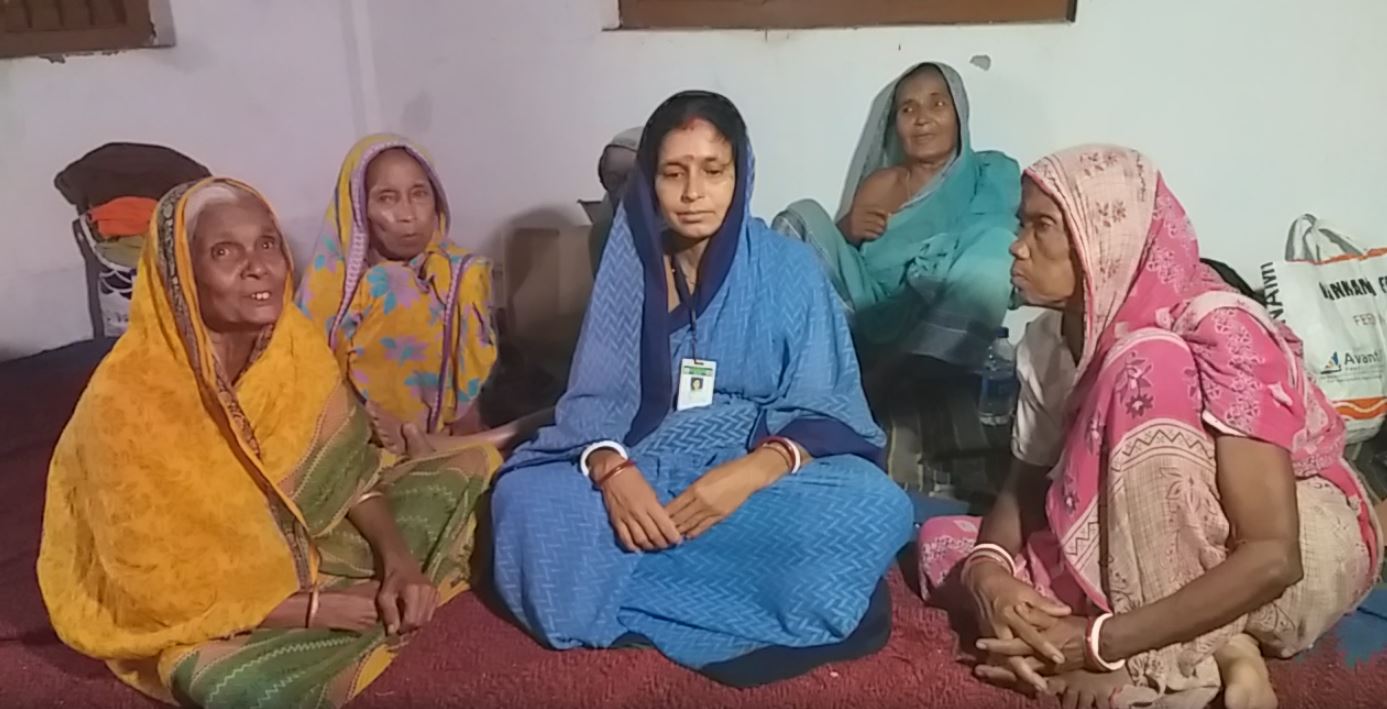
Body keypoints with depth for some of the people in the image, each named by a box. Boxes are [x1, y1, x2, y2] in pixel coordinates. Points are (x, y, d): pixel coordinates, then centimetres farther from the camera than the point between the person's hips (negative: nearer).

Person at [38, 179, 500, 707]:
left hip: (293, 541, 5)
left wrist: (399, 558, -20)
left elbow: (349, 469, -3)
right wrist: (319, 607, -27)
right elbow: (161, 588, -24)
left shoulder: (293, 340, -12)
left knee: (465, 470, 0)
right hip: (188, 612, -5)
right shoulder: (130, 397, -29)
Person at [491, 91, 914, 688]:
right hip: (647, 468, 1)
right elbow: (593, 397, -4)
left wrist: (753, 470, -28)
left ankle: (649, 608, -19)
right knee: (527, 498, -29)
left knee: (875, 508, -32)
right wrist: (612, 470, -27)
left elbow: (823, 411, -7)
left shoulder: (787, 268, -4)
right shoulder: (628, 264, 0)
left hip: (763, 474, 0)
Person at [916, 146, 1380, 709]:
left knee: (1145, 366, -32)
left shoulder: (1217, 332, -27)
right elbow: (1028, 479, 0)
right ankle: (1213, 651, -13)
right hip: (1167, 555, 7)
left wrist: (1100, 641, -34)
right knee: (945, 542, -10)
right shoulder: (1050, 341, -8)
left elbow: (1271, 558, -31)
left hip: (1310, 550, -6)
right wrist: (986, 570, -23)